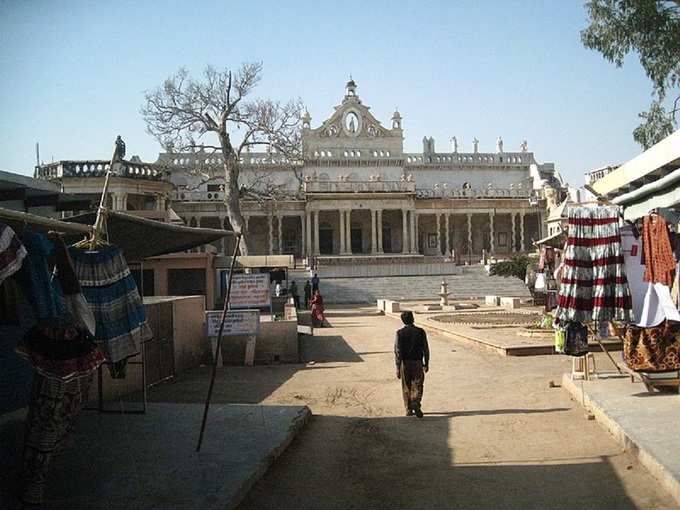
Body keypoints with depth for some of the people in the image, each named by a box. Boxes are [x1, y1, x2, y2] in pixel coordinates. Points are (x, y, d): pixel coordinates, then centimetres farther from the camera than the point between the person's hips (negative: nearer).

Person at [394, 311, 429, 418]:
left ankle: (409, 410, 17)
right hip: (417, 363, 0)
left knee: (406, 388, 13)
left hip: (405, 363, 1)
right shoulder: (420, 331, -5)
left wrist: (398, 368, -6)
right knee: (417, 386, 8)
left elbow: (397, 351, -10)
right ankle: (416, 403, -16)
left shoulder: (399, 333, -8)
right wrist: (426, 364, 10)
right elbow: (425, 349, -1)